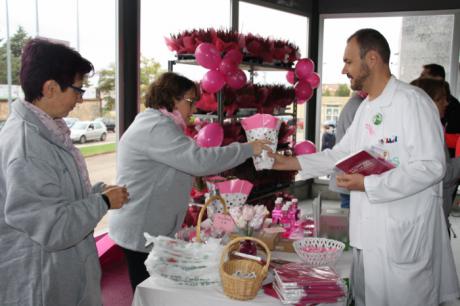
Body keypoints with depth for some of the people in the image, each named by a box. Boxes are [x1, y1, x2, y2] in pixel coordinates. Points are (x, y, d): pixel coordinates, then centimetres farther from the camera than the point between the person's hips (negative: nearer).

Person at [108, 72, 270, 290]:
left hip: (149, 229, 10)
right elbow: (198, 160, -28)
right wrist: (247, 149, -21)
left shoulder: (155, 124, 16)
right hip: (141, 233, -10)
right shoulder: (156, 128, -19)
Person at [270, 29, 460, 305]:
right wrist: (290, 163, 13)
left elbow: (431, 166, -21)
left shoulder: (412, 101, -15)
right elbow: (342, 153, 19)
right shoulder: (366, 108, 13)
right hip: (368, 231, 9)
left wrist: (368, 185, -20)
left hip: (404, 236, -8)